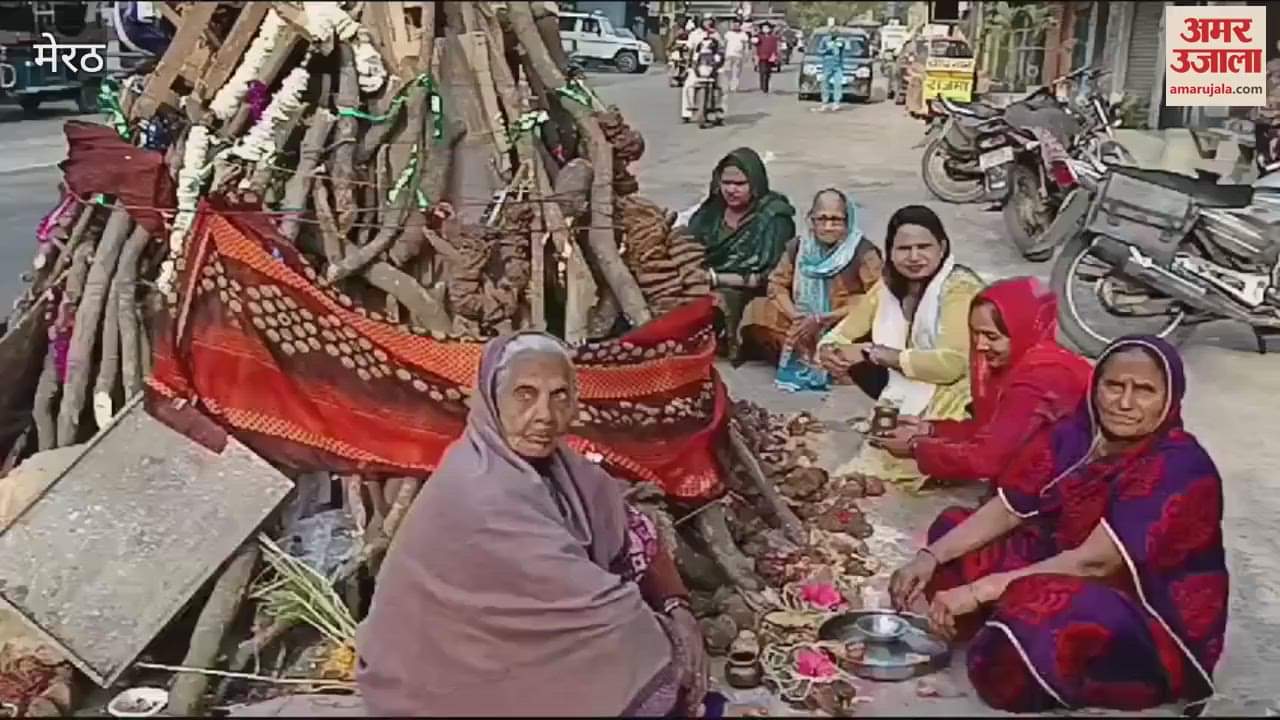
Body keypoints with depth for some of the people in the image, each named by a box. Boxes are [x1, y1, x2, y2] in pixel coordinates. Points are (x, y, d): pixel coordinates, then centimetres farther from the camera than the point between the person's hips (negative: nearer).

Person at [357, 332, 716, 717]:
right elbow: (575, 593, -25)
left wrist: (676, 605, -13)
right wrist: (667, 641, -15)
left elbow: (630, 532, -1)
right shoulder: (479, 491, -27)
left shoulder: (546, 461, -4)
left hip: (506, 644, 7)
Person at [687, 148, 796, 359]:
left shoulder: (774, 219, -4)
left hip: (748, 295, -4)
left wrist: (716, 278, -13)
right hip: (702, 287, 4)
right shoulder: (712, 209, 11)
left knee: (721, 302, -34)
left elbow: (768, 278, -10)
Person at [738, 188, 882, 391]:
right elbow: (778, 284, 3)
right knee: (756, 311, -11)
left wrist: (824, 319, -23)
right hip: (802, 323, 4)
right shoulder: (798, 246, 4)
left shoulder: (863, 251, -11)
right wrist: (796, 317, -18)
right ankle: (799, 358, -9)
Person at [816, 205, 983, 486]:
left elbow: (951, 364, -35)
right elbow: (841, 335, 0)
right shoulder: (890, 284, -2)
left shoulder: (960, 287, -23)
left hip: (962, 396, -7)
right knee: (858, 353, -10)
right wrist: (829, 352, -26)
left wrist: (873, 352, -29)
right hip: (916, 388, 7)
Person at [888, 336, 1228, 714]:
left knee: (1034, 606, -37)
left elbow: (1094, 563, -30)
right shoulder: (1077, 434, -4)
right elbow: (1007, 509, -1)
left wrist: (978, 591, -31)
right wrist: (931, 558, -15)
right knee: (953, 527, 3)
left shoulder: (1181, 469, -25)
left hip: (1156, 623, -8)